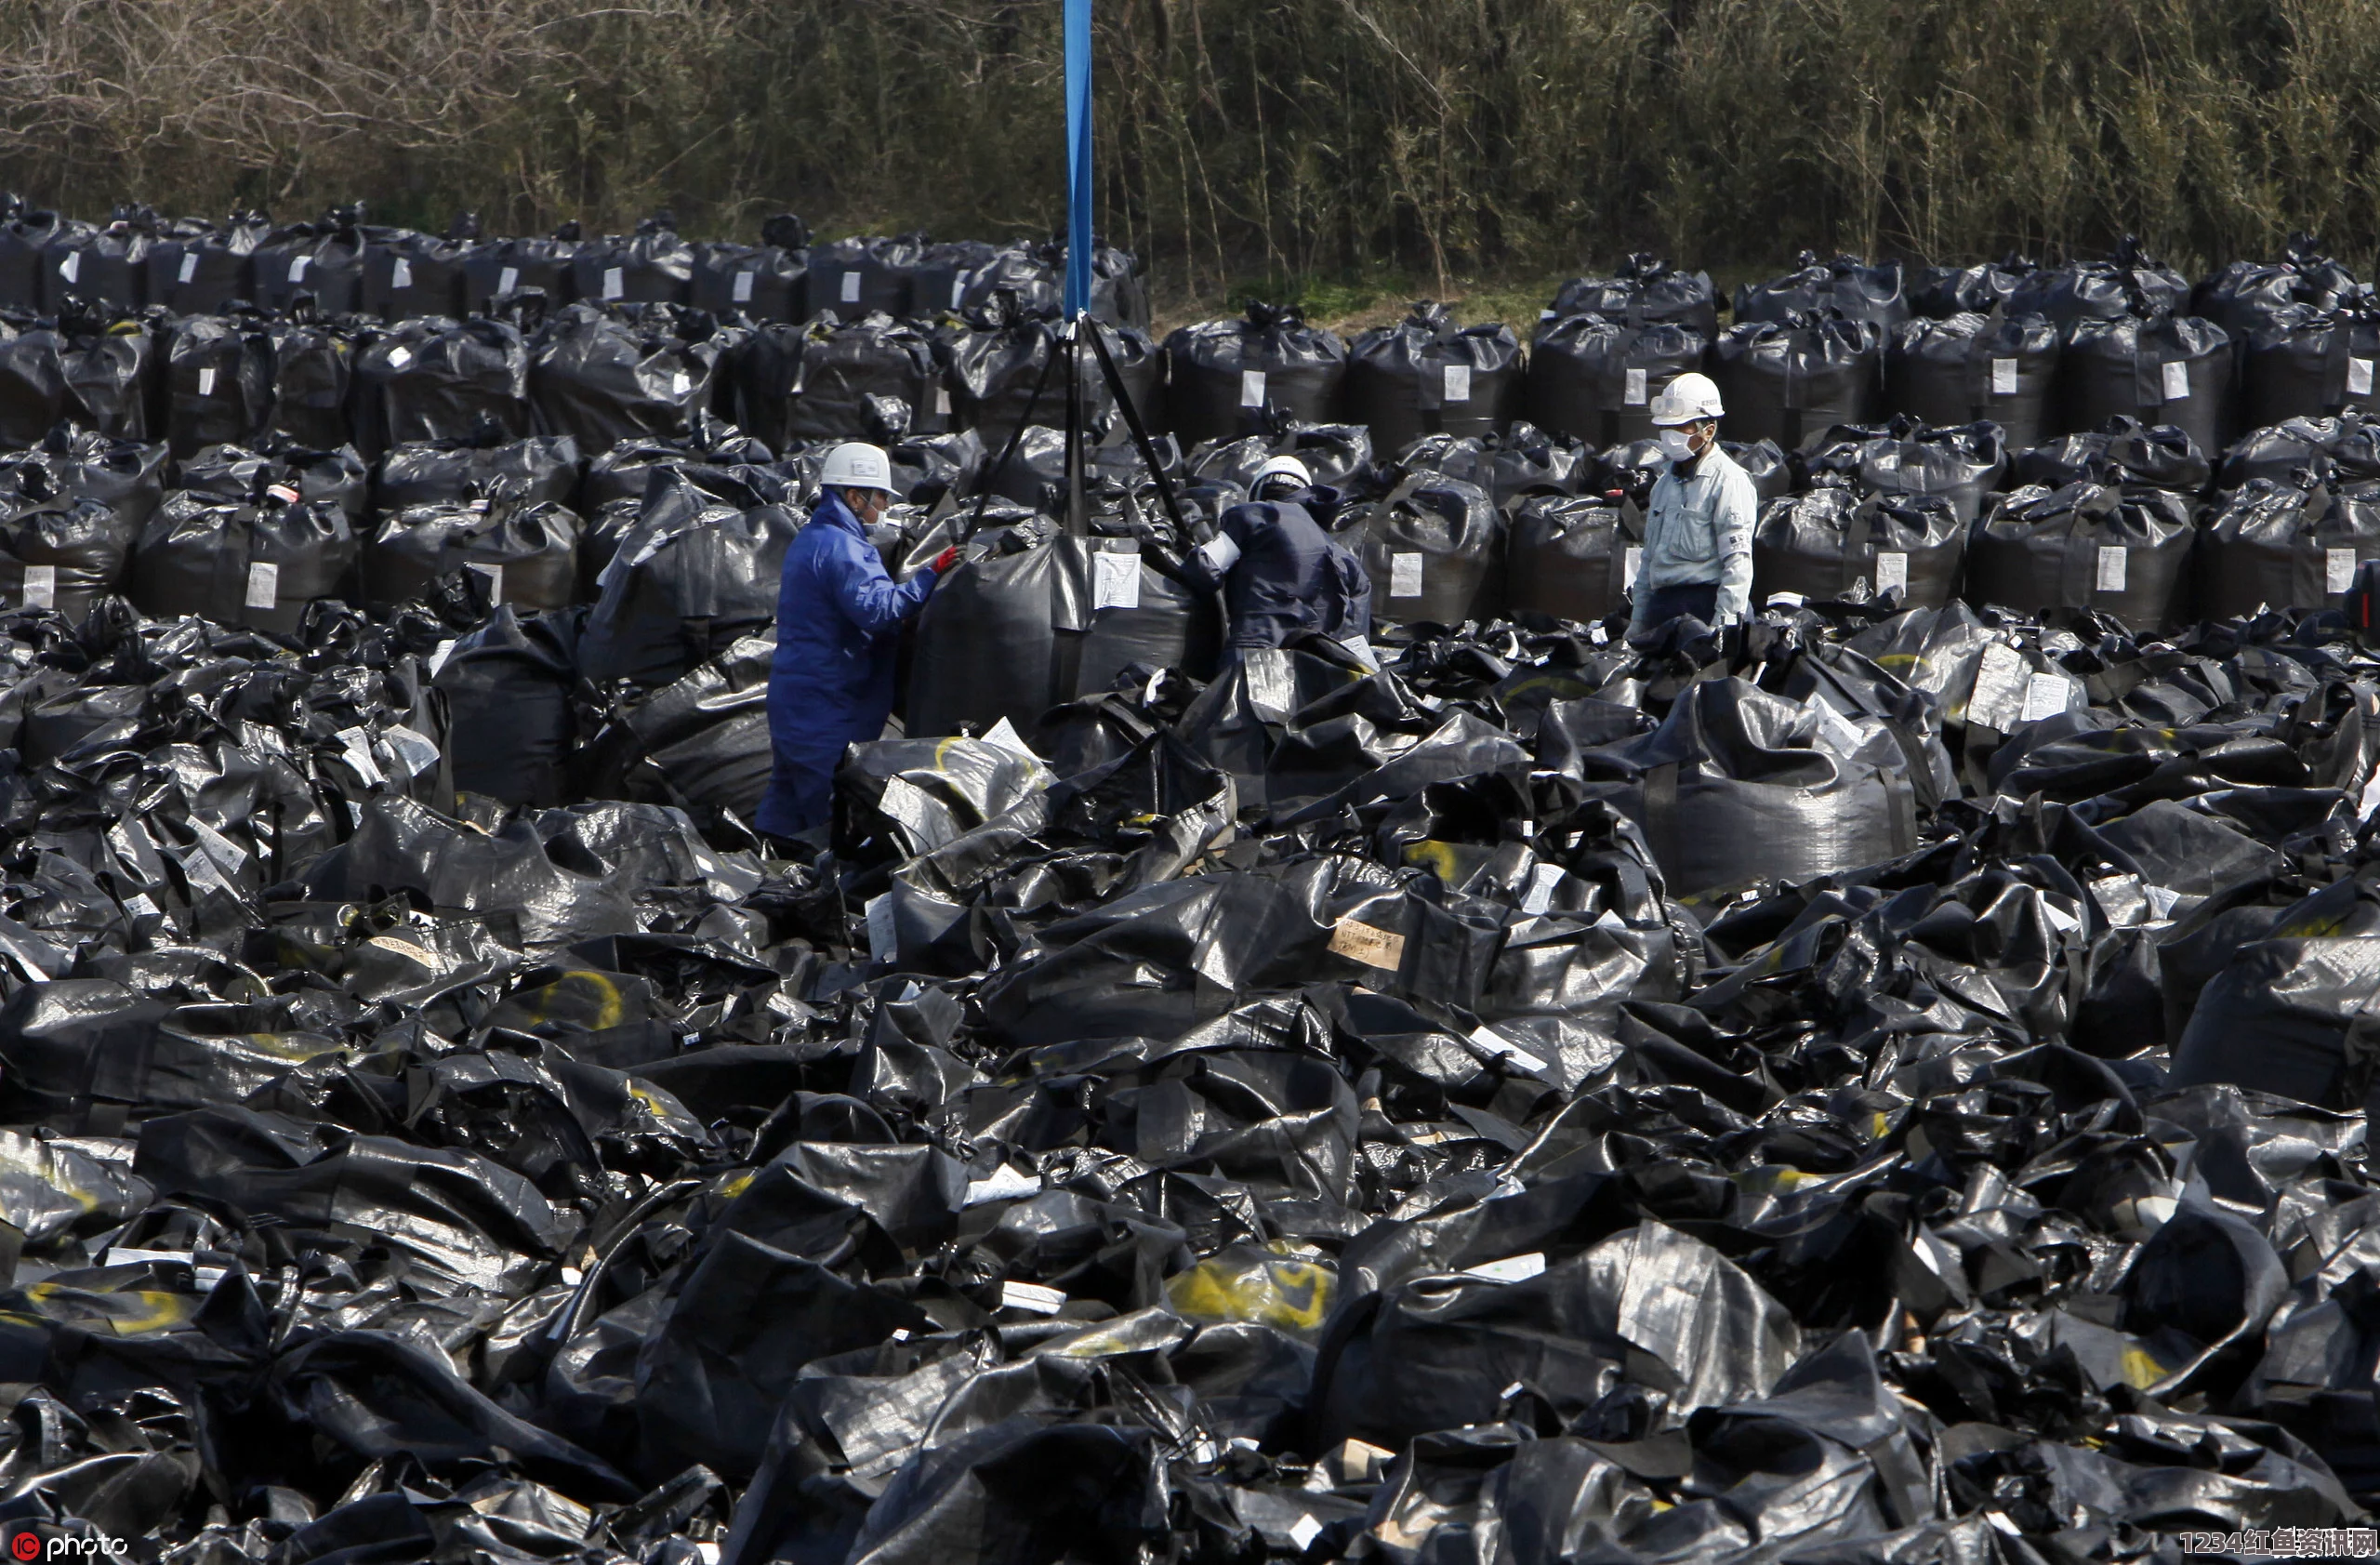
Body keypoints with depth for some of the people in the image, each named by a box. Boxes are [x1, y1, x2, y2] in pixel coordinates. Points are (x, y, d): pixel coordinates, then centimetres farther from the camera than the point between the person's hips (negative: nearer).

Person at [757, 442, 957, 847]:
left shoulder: (807, 540, 18)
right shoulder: (840, 547, -17)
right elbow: (875, 608, -31)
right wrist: (931, 574, -30)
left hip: (793, 703, 10)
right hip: (828, 714, -10)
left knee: (786, 806, 16)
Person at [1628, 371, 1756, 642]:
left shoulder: (1729, 480, -6)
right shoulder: (1665, 482, 21)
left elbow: (1738, 561, -13)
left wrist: (1724, 620, -19)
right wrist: (1637, 622, 22)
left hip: (1704, 606, -7)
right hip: (1661, 604, 7)